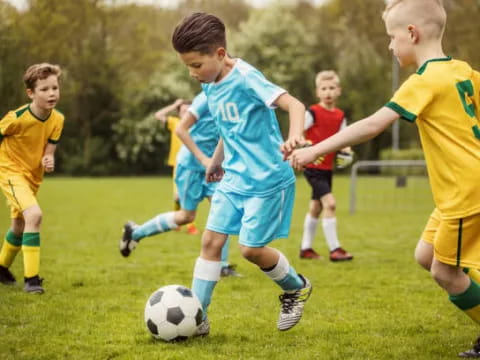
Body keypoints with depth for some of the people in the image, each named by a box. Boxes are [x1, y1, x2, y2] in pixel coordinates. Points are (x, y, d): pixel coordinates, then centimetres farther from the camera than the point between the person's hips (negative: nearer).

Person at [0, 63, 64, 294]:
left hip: (33, 175, 7)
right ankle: (31, 278, -23)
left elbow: (48, 150, -4)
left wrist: (49, 160, -26)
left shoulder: (57, 119, -10)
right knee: (34, 215, -27)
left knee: (19, 226, 21)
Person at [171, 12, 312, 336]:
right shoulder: (210, 85, 5)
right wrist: (217, 160, 30)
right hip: (234, 178, 7)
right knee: (211, 239, -1)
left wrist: (295, 135, -48)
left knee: (251, 248, -4)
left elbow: (294, 104, -29)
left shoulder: (246, 78, -19)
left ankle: (297, 288, 23)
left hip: (268, 179, -7)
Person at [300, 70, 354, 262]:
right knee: (329, 203, -19)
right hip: (313, 168, -8)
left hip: (327, 168, 8)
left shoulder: (340, 116, 8)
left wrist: (345, 150, -5)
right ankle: (334, 249, -17)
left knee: (316, 207, 16)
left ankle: (306, 248, 28)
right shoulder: (313, 112, -11)